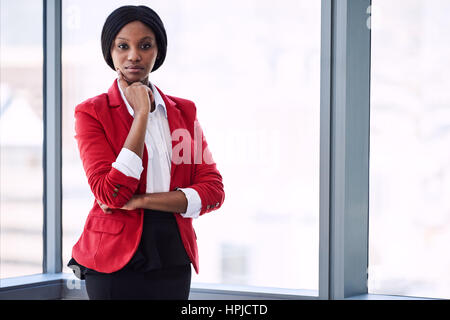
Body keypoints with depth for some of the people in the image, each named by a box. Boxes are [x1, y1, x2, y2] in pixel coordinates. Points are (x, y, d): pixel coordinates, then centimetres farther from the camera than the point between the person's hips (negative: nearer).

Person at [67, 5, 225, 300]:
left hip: (174, 256, 3)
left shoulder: (184, 111, 9)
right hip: (116, 260, -3)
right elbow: (111, 194, -16)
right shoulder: (92, 113, -3)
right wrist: (141, 114, -14)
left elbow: (213, 192, 0)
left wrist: (141, 200, -12)